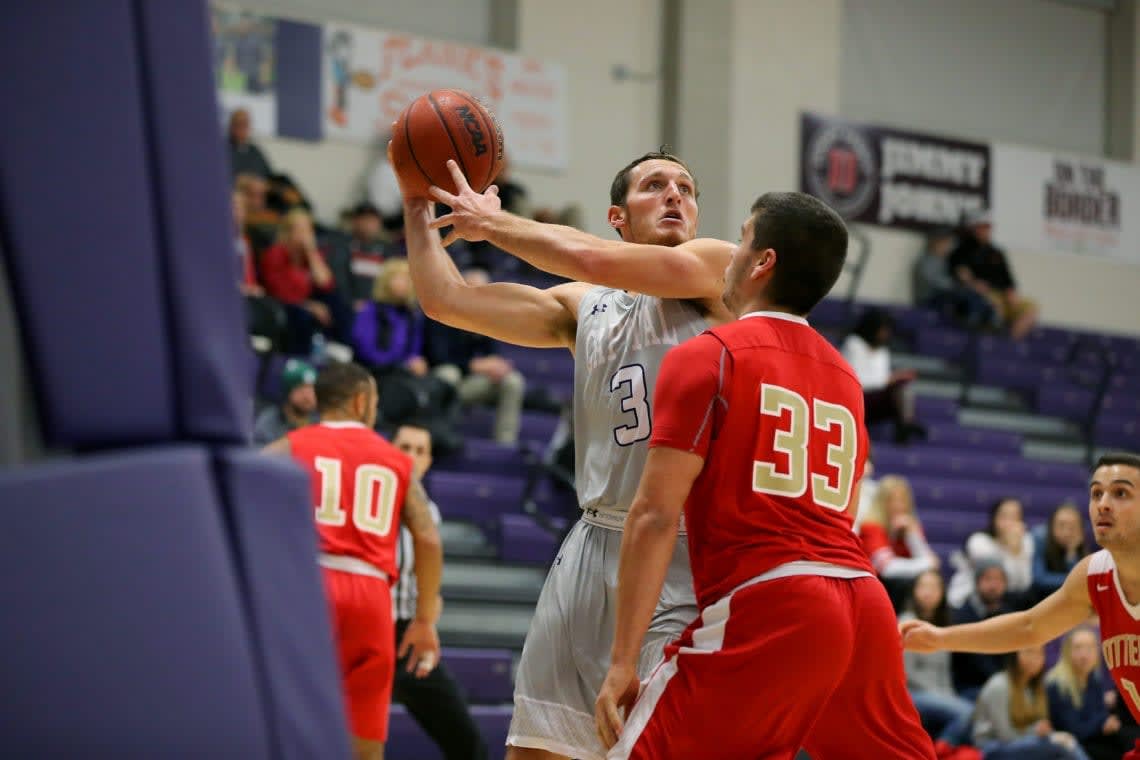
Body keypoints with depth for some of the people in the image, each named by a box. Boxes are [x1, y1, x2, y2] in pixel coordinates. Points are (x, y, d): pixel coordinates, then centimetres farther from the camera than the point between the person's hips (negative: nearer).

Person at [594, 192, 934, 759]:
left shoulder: (707, 356, 2)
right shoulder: (845, 377, 23)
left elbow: (656, 515, -6)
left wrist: (623, 661, -6)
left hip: (766, 606, -7)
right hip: (864, 604, 7)